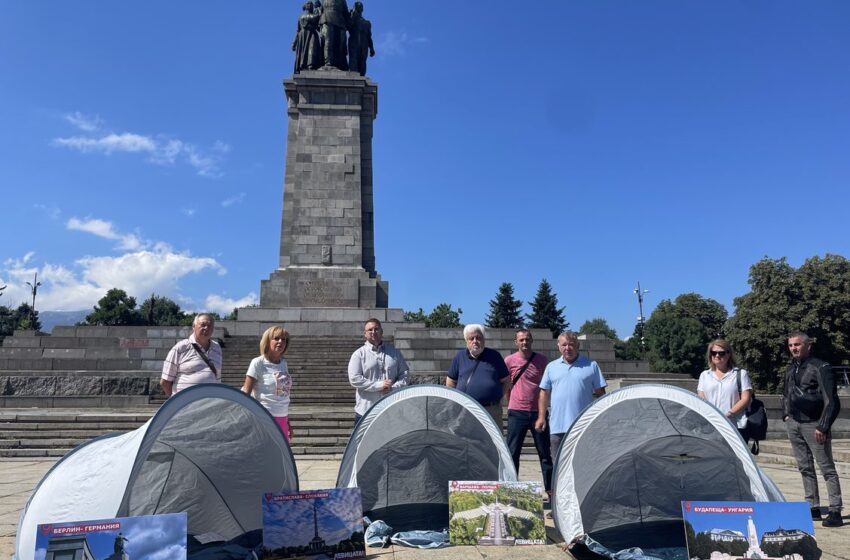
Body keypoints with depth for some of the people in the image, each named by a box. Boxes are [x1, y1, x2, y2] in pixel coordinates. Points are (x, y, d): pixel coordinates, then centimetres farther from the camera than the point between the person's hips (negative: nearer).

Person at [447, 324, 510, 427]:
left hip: (492, 411, 0)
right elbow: (450, 382, 15)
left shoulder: (494, 356, 6)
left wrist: (498, 397, 3)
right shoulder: (459, 357, 8)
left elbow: (506, 380, 11)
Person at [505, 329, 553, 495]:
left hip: (538, 412, 1)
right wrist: (511, 404, 8)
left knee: (545, 452, 9)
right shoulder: (509, 361, -1)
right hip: (517, 413, -1)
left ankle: (550, 487, 20)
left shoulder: (542, 360, 2)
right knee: (513, 452, 4)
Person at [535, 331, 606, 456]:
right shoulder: (551, 367, 10)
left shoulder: (591, 365, 4)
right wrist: (541, 417, 7)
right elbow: (544, 393, 13)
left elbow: (600, 393, 5)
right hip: (557, 426, 3)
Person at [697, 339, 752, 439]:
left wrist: (727, 414, -12)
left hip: (735, 427, -2)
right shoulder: (704, 375, 16)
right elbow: (701, 400, 10)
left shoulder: (741, 374, 8)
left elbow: (745, 399, 0)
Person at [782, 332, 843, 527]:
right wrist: (786, 415, 14)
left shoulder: (820, 368, -11)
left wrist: (823, 427, -17)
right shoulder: (790, 369, 12)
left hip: (814, 425, -7)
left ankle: (835, 511, 3)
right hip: (794, 424, 7)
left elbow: (831, 400, -14)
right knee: (805, 468, 12)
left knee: (827, 468, -1)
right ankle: (813, 507, 20)